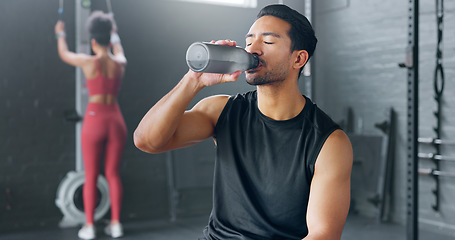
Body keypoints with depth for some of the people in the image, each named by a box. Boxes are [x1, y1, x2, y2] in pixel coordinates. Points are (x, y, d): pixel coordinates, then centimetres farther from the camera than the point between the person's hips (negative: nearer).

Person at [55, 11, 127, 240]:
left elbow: (64, 54, 14)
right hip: (116, 120, 3)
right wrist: (115, 35, 49)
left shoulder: (88, 62, -7)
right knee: (113, 174, 9)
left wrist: (60, 34, 33)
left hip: (94, 120, -3)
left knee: (90, 176, 4)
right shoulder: (120, 63, 3)